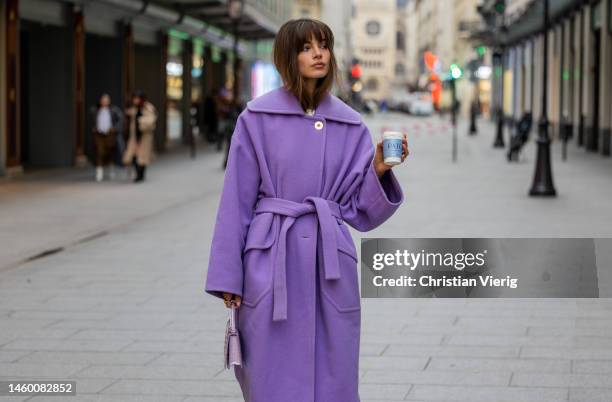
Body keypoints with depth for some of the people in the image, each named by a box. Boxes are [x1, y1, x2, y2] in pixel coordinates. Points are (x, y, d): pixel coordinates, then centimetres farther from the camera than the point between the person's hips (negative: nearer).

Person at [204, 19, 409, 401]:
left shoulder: (351, 126, 7)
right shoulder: (257, 118, -1)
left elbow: (359, 210, 8)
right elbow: (237, 200, 0)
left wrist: (379, 171, -10)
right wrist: (228, 276, -3)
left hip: (330, 262, 2)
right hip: (272, 259, -2)